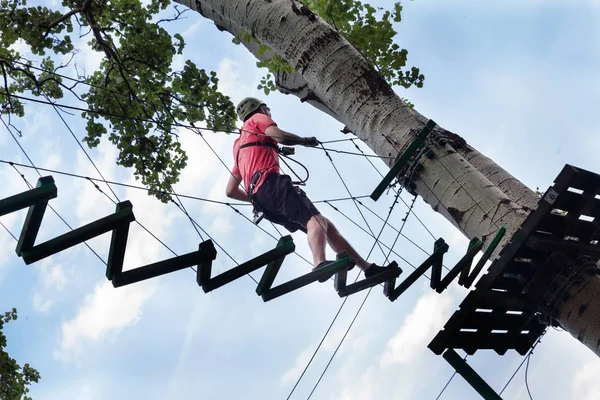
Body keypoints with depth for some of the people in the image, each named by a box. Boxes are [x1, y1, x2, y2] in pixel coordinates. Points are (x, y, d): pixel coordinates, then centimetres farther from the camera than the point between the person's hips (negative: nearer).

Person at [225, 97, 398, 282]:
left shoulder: (239, 146, 37)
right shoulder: (258, 118, 16)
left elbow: (230, 191, 31)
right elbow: (279, 136, -7)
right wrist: (305, 140, 10)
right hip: (271, 183, -8)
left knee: (326, 226, 6)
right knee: (316, 220, -28)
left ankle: (368, 268, 2)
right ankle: (320, 264, -56)